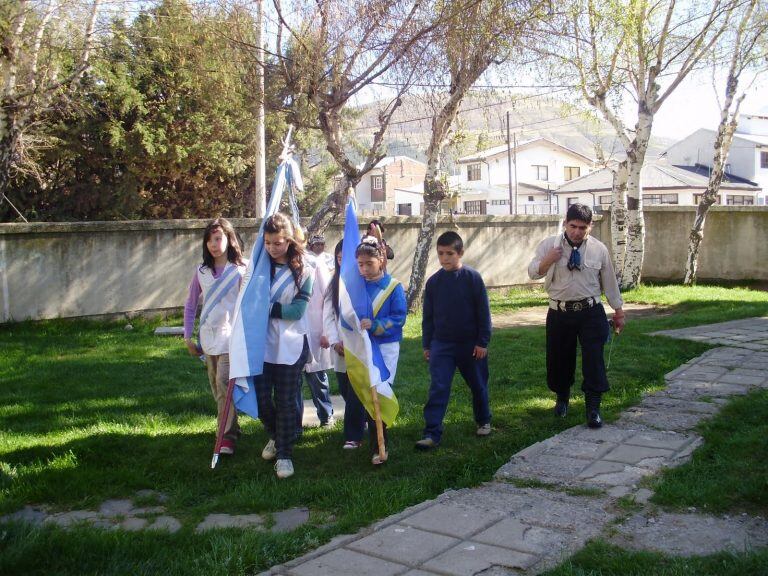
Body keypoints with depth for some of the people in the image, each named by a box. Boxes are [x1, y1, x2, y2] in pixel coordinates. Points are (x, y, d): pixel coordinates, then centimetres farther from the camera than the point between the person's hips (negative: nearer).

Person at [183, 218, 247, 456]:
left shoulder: (241, 269, -4)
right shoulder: (201, 271, 8)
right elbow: (190, 305, 14)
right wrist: (188, 337, 11)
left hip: (231, 336, -5)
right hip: (208, 337, 5)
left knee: (224, 382, -17)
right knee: (216, 387, 12)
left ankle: (228, 436, -12)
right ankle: (230, 428, 28)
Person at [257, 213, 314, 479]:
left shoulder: (303, 272, -3)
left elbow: (297, 310, -11)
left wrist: (267, 308, -14)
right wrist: (279, 309, -13)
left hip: (290, 345, -2)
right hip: (261, 344, 2)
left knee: (285, 402, 4)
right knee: (261, 399, 4)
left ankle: (284, 454, 15)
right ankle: (276, 436, 33)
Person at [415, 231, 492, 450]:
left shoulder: (473, 278, -9)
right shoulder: (433, 281, 0)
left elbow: (483, 312, -6)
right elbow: (427, 316, 7)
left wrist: (482, 342, -8)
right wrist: (427, 345, 7)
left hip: (470, 343, -1)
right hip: (441, 344, 1)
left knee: (478, 385, 15)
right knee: (438, 389, -6)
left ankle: (483, 421, 37)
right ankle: (432, 434, -7)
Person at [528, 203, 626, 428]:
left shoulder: (599, 249, 1)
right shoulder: (549, 244, -1)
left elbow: (609, 281, 9)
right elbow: (533, 273, -4)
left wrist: (618, 311, 13)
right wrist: (548, 260, -23)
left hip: (591, 312, -1)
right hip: (559, 313, 1)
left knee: (593, 359, -6)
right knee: (559, 358, 12)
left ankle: (593, 408, 4)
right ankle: (562, 398, 37)